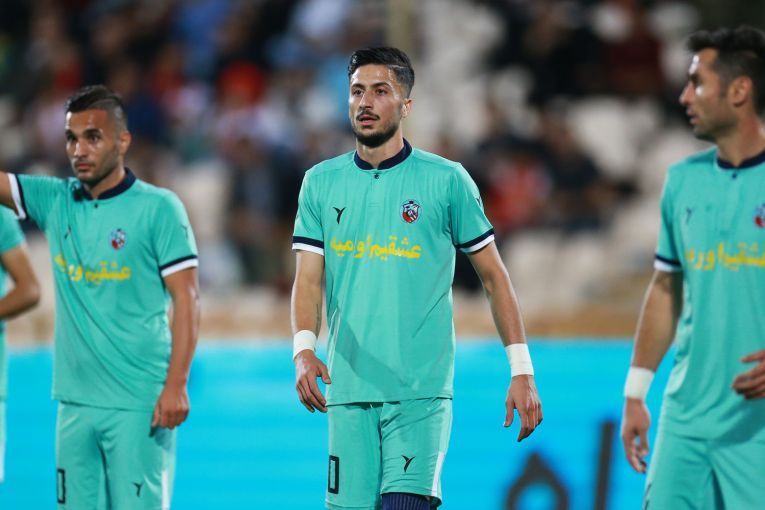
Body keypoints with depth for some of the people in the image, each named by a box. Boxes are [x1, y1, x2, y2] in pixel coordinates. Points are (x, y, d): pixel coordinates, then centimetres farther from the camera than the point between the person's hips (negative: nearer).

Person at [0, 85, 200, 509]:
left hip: (138, 403, -5)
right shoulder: (54, 200, 10)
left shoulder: (158, 207, -4)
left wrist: (175, 385, -16)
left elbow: (186, 299, -7)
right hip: (74, 401, 5)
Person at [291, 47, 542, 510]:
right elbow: (309, 278, 2)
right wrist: (304, 350, -18)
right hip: (349, 390, 3)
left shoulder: (446, 180, 1)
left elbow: (493, 275, 6)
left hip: (420, 391, -3)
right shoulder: (322, 183, 8)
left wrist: (522, 370, 1)